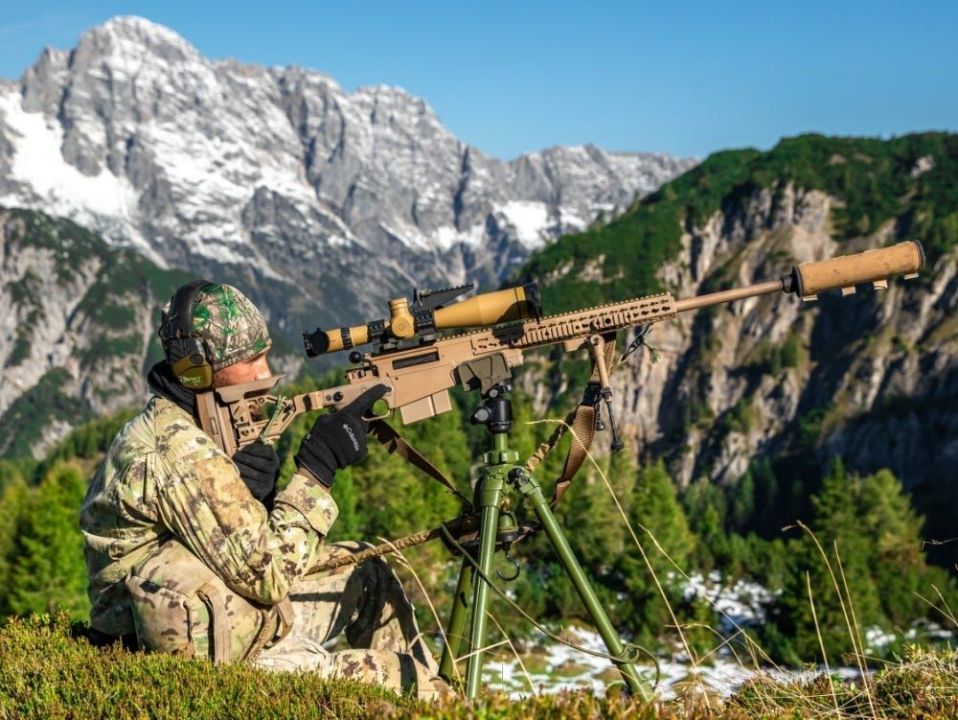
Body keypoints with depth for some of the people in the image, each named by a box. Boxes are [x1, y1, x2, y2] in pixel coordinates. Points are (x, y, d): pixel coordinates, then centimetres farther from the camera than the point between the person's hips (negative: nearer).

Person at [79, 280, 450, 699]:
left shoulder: (190, 422, 2)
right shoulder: (177, 453, -27)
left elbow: (248, 542, 5)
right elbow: (267, 573, -26)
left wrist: (253, 487, -16)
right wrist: (319, 466, -21)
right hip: (197, 650, -9)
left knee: (371, 581, 14)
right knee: (403, 676, -7)